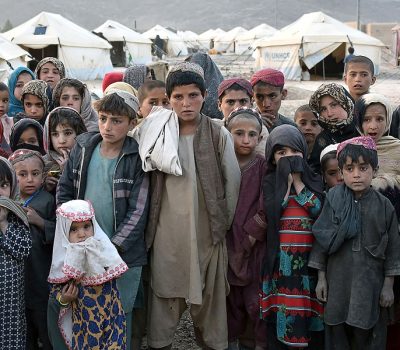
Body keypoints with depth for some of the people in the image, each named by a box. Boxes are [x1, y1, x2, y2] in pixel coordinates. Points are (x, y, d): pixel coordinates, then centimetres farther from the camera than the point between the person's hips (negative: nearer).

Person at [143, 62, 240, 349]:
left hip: (206, 231, -1)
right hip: (167, 231, 1)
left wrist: (224, 223, 5)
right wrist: (149, 222, 3)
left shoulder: (219, 135, -2)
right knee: (165, 292, 7)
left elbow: (232, 182, 2)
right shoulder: (157, 133, 1)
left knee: (209, 293, 8)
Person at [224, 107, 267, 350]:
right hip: (228, 244, 3)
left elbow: (266, 208, -9)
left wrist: (252, 235, -12)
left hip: (255, 243, -2)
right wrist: (231, 239, -4)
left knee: (255, 300, 1)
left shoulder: (263, 167, -4)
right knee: (232, 297, 13)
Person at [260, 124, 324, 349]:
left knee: (310, 310, 2)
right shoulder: (270, 181, 6)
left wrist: (297, 180, -5)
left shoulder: (314, 180, 9)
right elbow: (272, 211, -12)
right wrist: (287, 180, -8)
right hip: (280, 257, -1)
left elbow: (318, 209, -8)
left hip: (309, 256, 1)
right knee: (279, 311, 1)